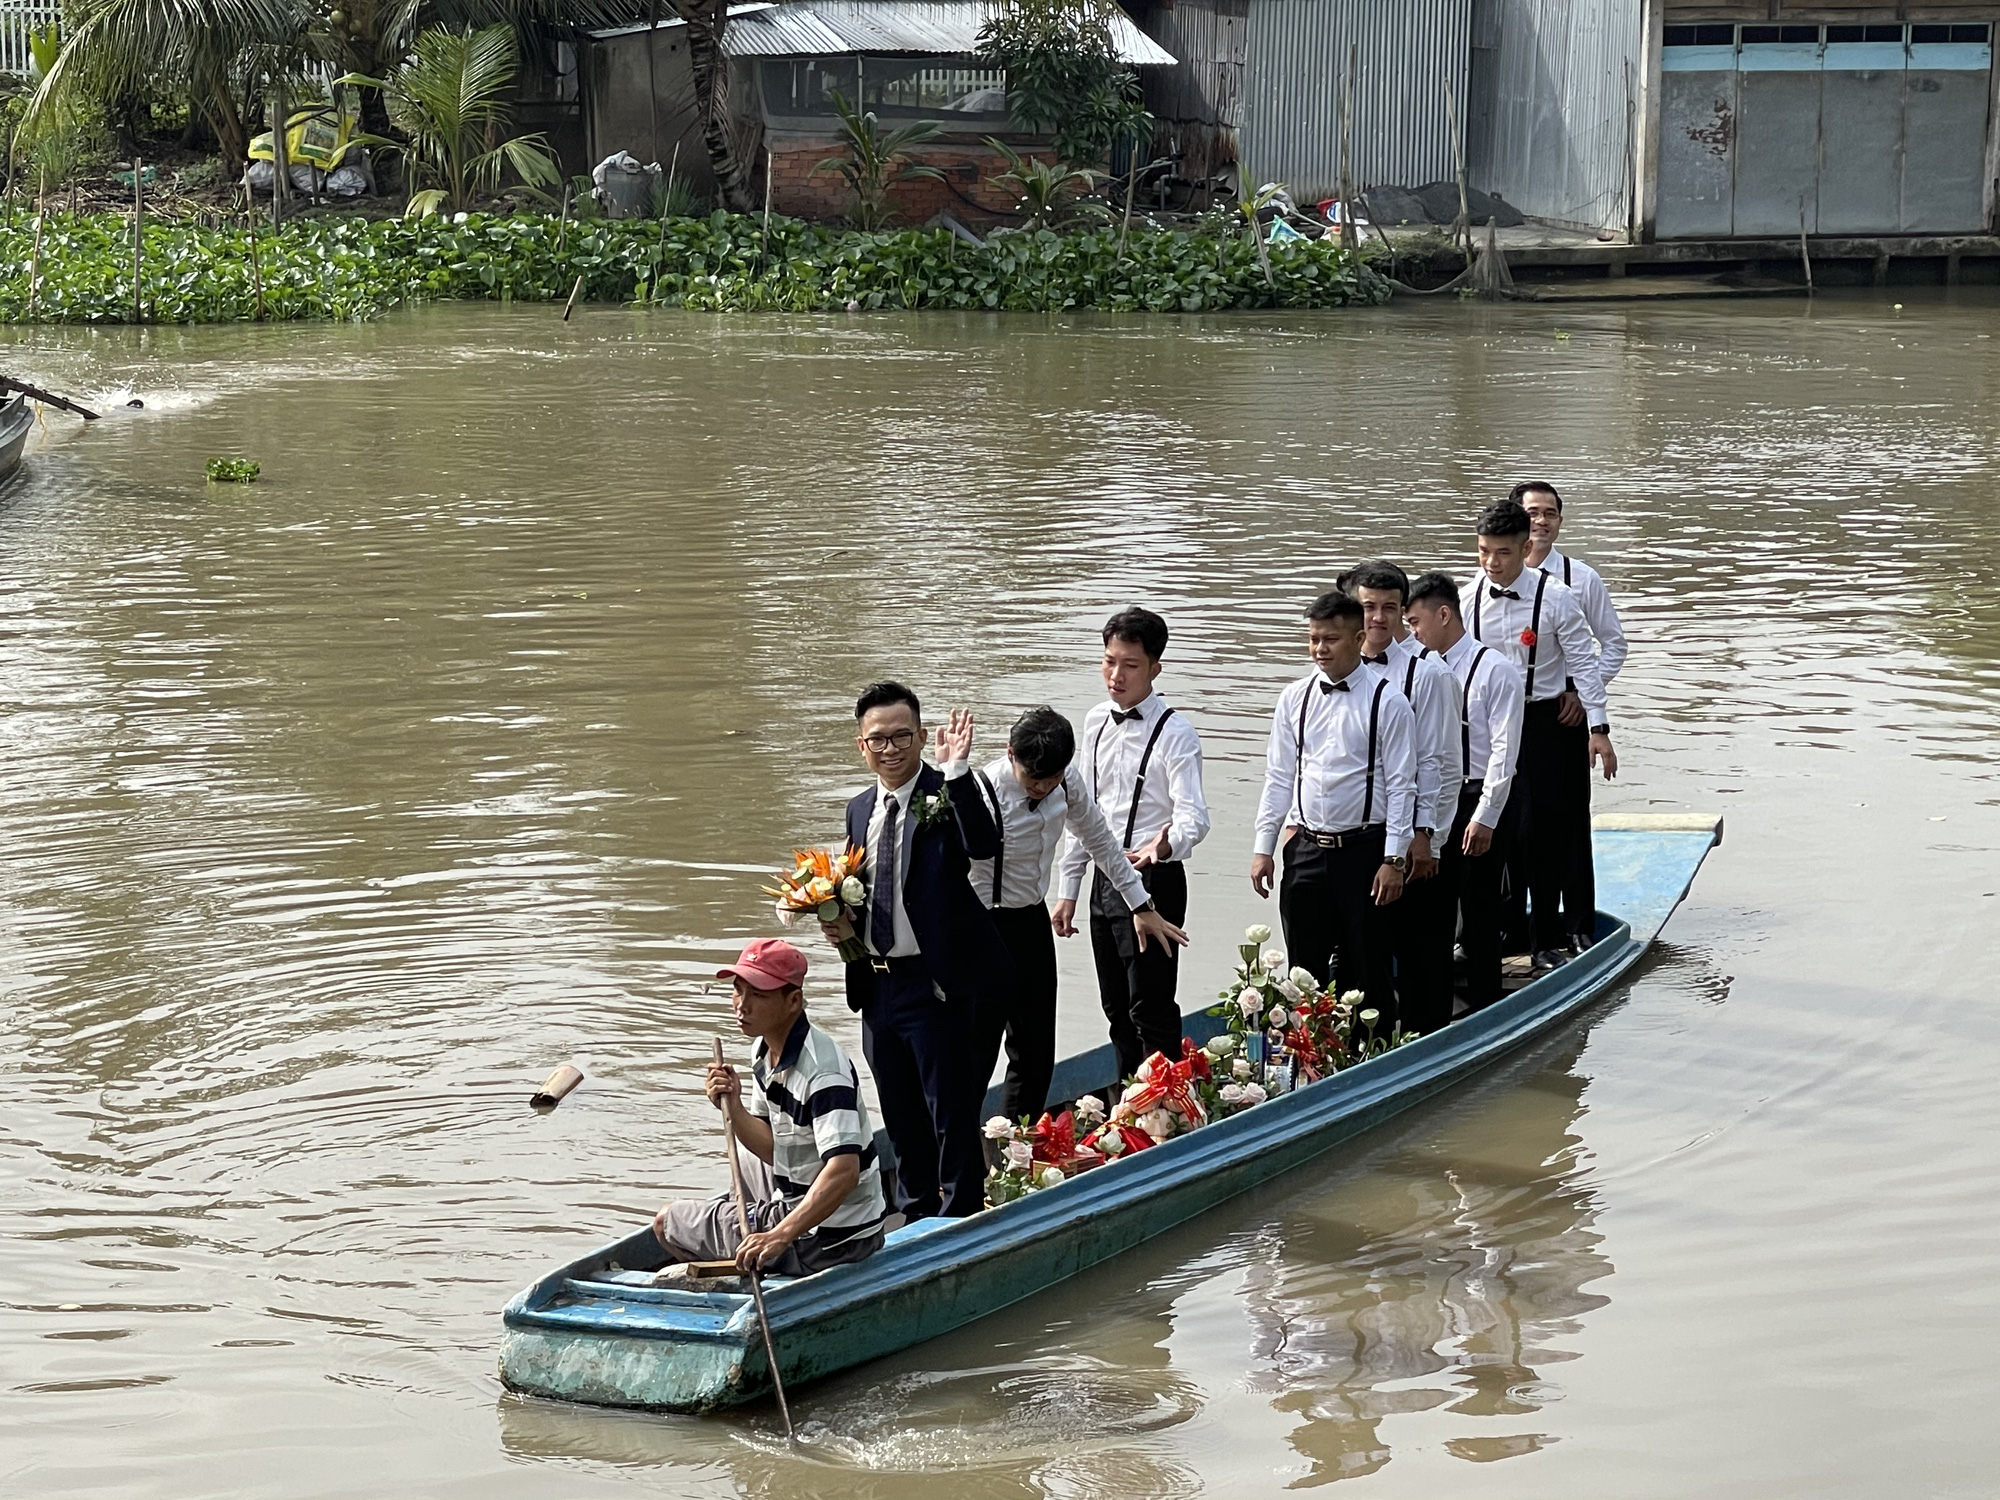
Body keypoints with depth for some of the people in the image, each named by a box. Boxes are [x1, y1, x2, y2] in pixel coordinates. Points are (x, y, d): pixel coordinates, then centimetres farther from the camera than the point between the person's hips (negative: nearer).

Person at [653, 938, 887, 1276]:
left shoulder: (822, 1071, -26)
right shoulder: (766, 1052, 3)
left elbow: (844, 1171, -36)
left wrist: (780, 1236, -44)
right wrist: (733, 1109, -10)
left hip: (823, 1243, -10)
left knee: (667, 1223, 4)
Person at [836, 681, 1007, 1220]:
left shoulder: (946, 796, -10)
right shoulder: (860, 810, 11)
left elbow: (984, 846, -30)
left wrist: (956, 771, -35)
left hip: (934, 983, -7)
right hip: (877, 986, 7)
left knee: (951, 1112, 0)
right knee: (900, 1114, 18)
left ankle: (961, 1215, 10)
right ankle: (916, 1213, 32)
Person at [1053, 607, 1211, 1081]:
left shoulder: (1174, 732, -12)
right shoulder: (1096, 723, 9)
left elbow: (1193, 816, -22)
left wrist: (1166, 845, -45)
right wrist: (1068, 890, 15)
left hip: (1153, 880, -7)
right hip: (1105, 879, 7)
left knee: (1151, 1007, -9)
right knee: (1116, 1008, 14)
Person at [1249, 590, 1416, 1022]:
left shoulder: (1387, 702, -6)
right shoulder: (1294, 699, 7)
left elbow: (1401, 786, -6)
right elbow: (1278, 776, 11)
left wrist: (1393, 859, -10)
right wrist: (1263, 847, 7)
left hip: (1363, 849, -4)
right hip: (1306, 848, 4)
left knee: (1366, 969, 3)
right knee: (1305, 968, 9)